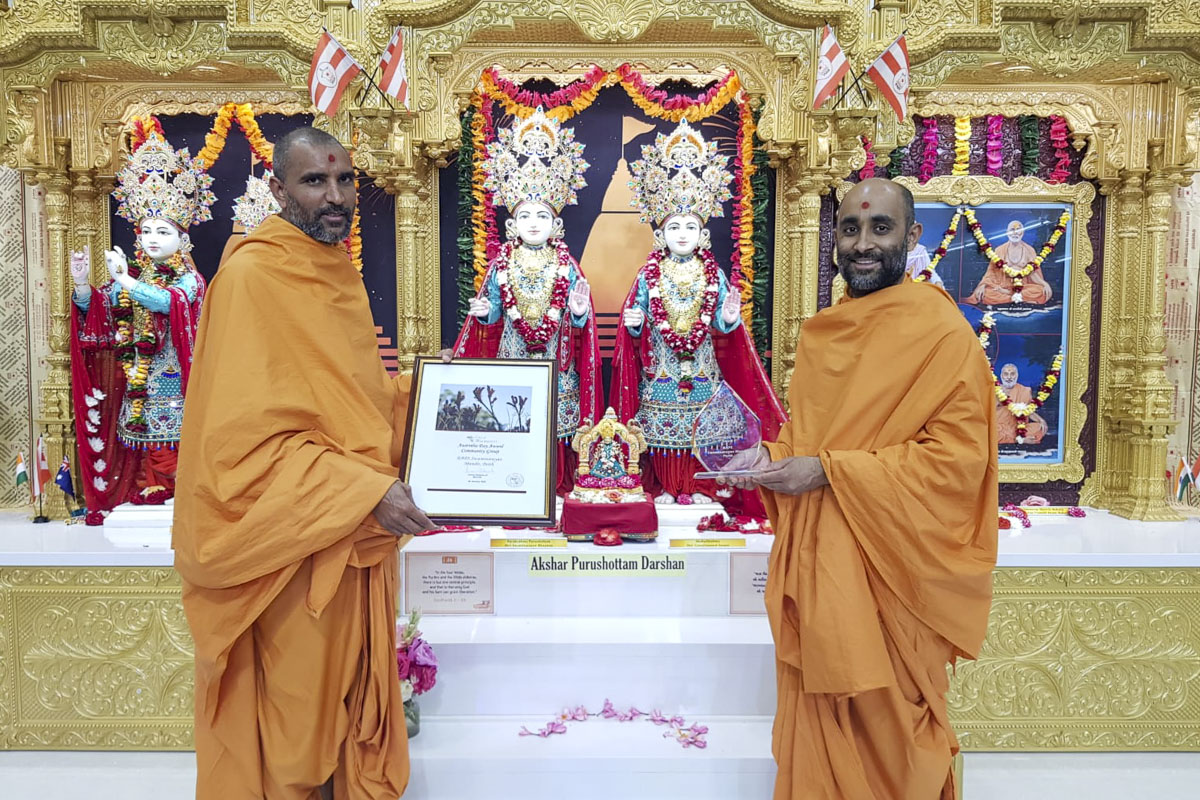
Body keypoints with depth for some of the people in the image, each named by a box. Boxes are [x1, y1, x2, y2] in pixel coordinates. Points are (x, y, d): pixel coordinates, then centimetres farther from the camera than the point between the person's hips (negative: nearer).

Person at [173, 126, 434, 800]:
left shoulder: (341, 272, 9)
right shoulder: (251, 275, -16)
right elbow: (246, 437, -21)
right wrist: (366, 491, -24)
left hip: (359, 534, 8)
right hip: (298, 545, -7)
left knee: (353, 689, 19)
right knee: (299, 704, 9)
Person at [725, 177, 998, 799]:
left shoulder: (940, 331, -11)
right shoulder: (820, 333, 11)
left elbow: (959, 456, -18)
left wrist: (828, 471, -20)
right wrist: (772, 458, 0)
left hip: (885, 565, -6)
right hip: (813, 561, 6)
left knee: (883, 728, 7)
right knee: (815, 719, 15)